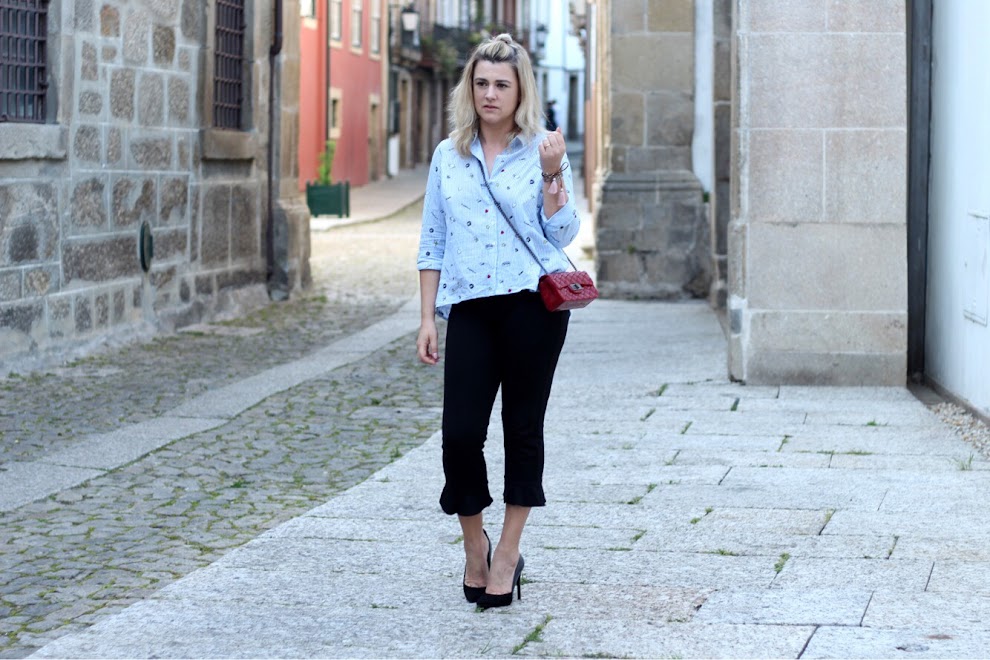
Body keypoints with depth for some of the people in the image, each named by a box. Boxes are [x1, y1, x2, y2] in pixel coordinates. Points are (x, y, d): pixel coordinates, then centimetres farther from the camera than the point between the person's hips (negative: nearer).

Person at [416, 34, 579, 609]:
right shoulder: (448, 157, 10)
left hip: (532, 303, -2)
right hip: (470, 307, 2)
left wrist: (553, 174, -15)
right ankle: (474, 547, 16)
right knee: (460, 432, -6)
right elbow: (433, 242, 12)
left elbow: (563, 234, -3)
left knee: (523, 427, 5)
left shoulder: (543, 152, 2)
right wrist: (428, 317, 7)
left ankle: (508, 553, 18)